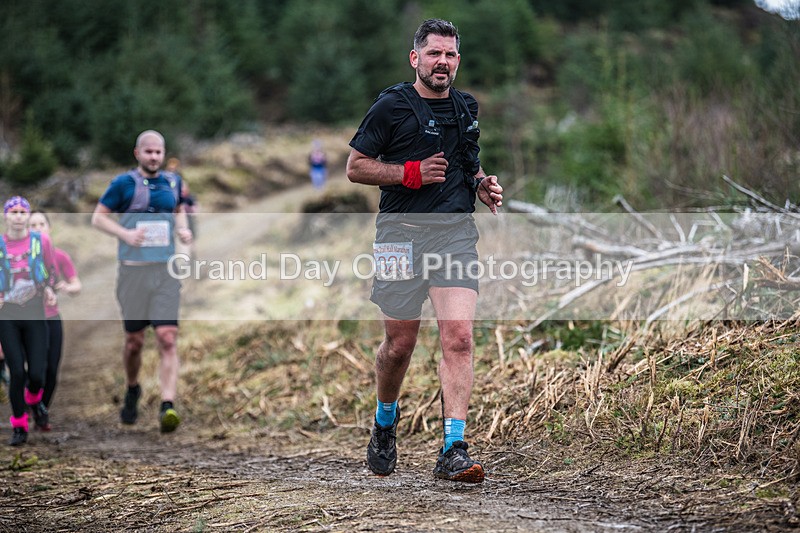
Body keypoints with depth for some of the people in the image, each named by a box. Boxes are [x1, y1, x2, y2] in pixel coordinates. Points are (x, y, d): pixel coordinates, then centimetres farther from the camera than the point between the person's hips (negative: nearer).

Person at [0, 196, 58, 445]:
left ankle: (34, 400, 32)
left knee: (36, 374, -6)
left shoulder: (41, 240, 1)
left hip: (35, 315, 0)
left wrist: (49, 290, -6)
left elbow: (52, 271, 13)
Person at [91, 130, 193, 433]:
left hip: (166, 271, 2)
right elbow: (98, 217, 1)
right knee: (134, 341, 7)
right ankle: (132, 391, 35)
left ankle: (167, 407, -19)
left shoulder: (173, 182, 10)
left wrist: (183, 229, 8)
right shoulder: (124, 183, -2)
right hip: (133, 271, -2)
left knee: (167, 339, -12)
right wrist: (125, 234, -14)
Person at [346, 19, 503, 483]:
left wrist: (484, 186, 8)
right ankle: (385, 422, 33)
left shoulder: (466, 108, 15)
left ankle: (454, 449, -14)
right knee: (400, 343, 4)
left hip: (457, 230, 3)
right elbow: (356, 167, 1)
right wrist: (411, 173, -12)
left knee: (459, 337, -12)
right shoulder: (391, 106, -1)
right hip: (403, 230, -3)